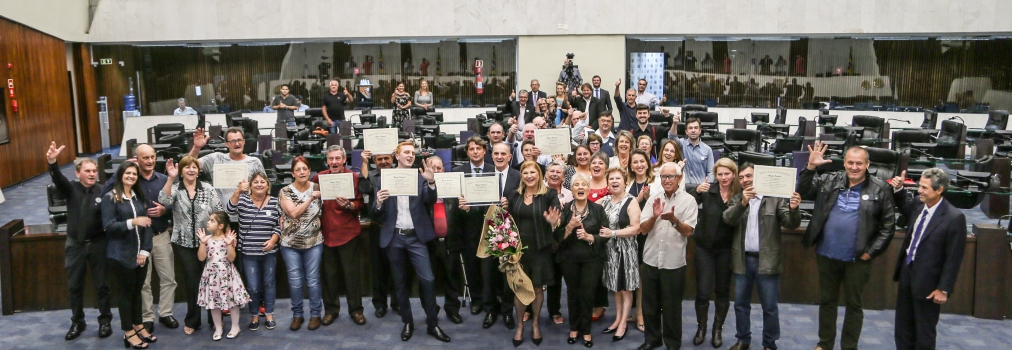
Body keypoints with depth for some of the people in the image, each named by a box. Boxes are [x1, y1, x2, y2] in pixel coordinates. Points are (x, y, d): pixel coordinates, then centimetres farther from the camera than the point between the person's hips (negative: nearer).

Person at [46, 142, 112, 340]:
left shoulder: (102, 193, -5)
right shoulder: (71, 189, -3)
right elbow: (58, 179, -23)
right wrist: (52, 162, -42)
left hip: (97, 244, -2)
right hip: (75, 244, 2)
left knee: (102, 284, 7)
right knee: (74, 286, 11)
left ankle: (105, 321, 21)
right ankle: (77, 322, 27)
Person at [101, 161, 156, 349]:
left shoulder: (139, 196, 9)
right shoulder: (110, 197, -6)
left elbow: (146, 224, 5)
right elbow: (108, 226, -15)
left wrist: (145, 250, -3)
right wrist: (132, 222, -28)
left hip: (139, 253, 5)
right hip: (121, 255, -5)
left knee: (137, 290, 13)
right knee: (125, 292, 5)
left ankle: (138, 326, 27)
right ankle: (129, 333, 15)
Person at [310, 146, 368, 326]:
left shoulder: (354, 178, -6)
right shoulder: (319, 177, 2)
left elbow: (360, 204, -7)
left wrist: (348, 205, -25)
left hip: (348, 232, -2)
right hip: (326, 232, 2)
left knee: (352, 273, 4)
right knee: (329, 274, 9)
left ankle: (356, 309, 17)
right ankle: (330, 309, 23)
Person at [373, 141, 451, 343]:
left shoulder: (420, 177, 3)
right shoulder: (384, 178, 4)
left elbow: (431, 202, -9)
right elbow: (377, 213, 2)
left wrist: (430, 182, -26)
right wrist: (378, 203, -20)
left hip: (416, 236, -1)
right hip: (394, 237, 1)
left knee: (428, 280, -7)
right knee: (400, 283, 10)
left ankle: (432, 324, 7)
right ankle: (407, 322, 25)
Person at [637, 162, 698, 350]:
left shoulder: (688, 200, -5)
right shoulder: (653, 198, 4)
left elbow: (688, 231, -12)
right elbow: (643, 229, -1)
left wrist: (674, 219, -30)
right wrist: (654, 216, -20)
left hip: (674, 262, -3)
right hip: (650, 260, 3)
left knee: (671, 306, 8)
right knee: (649, 304, 14)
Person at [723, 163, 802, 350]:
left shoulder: (775, 198, -3)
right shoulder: (736, 199, 6)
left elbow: (790, 223, -8)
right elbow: (728, 220, -10)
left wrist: (793, 209, -29)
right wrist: (742, 202, -26)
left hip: (767, 261, -3)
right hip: (742, 260, 3)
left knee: (770, 307, 7)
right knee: (741, 304, 14)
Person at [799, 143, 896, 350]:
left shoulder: (880, 189, -7)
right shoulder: (829, 181, 0)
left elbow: (888, 226, -4)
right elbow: (803, 192, -1)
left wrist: (871, 251, -10)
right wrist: (810, 167, -14)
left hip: (857, 259, -2)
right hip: (827, 255, 3)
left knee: (854, 304, 12)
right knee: (827, 300, 16)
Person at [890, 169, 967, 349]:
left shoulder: (954, 218, -19)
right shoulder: (918, 205, -1)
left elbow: (954, 258, -17)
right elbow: (905, 207, 26)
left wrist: (944, 289, -16)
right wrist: (899, 189, 7)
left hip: (927, 282, -6)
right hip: (907, 273, 7)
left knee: (924, 332, 10)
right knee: (903, 328, 19)